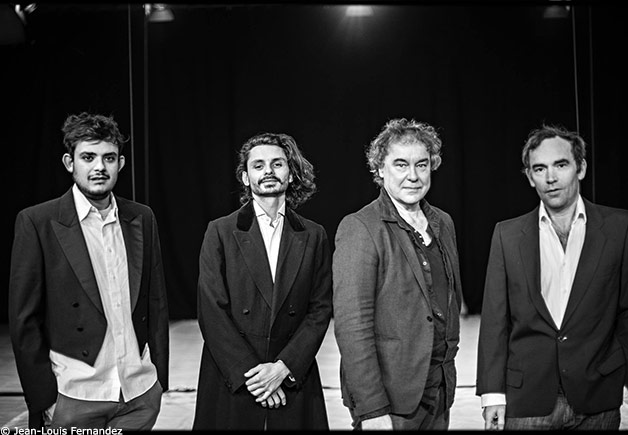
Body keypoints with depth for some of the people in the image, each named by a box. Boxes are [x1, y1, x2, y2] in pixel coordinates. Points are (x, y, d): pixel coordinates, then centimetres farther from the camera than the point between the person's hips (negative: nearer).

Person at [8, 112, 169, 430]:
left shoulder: (141, 218, 6)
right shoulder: (36, 222, -6)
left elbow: (156, 303, 9)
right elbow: (24, 319, -7)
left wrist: (159, 374, 6)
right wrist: (43, 400, -8)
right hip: (73, 400, -3)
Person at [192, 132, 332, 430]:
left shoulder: (314, 236, 5)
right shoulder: (220, 232, -1)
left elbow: (320, 310, 1)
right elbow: (211, 312, -6)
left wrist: (283, 367, -11)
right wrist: (250, 372, -13)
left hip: (294, 381, 1)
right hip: (231, 381, -1)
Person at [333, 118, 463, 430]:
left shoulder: (443, 223, 8)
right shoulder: (359, 228, -14)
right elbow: (351, 324, -18)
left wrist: (447, 360, 13)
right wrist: (371, 410, -21)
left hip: (441, 389, 6)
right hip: (388, 395, -6)